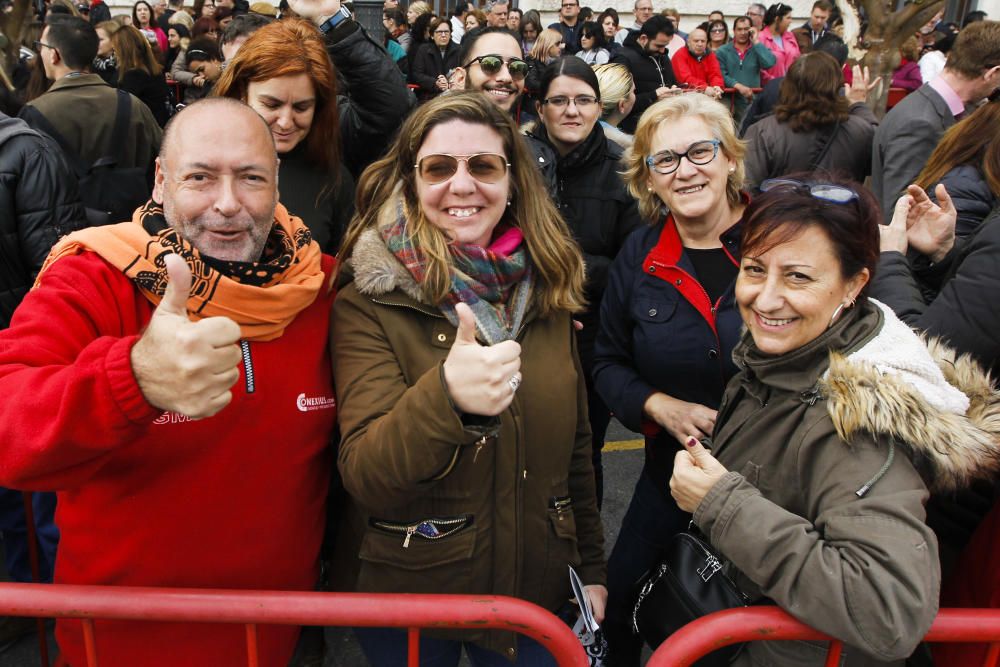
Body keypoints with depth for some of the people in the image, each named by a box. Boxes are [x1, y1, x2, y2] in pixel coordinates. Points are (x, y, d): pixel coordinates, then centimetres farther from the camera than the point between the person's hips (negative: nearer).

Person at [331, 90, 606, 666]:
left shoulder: (546, 289, -3)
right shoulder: (369, 302, -15)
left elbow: (575, 444, 6)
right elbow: (365, 477, -24)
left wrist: (592, 566, 10)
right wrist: (445, 397, -42)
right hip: (408, 598, -2)